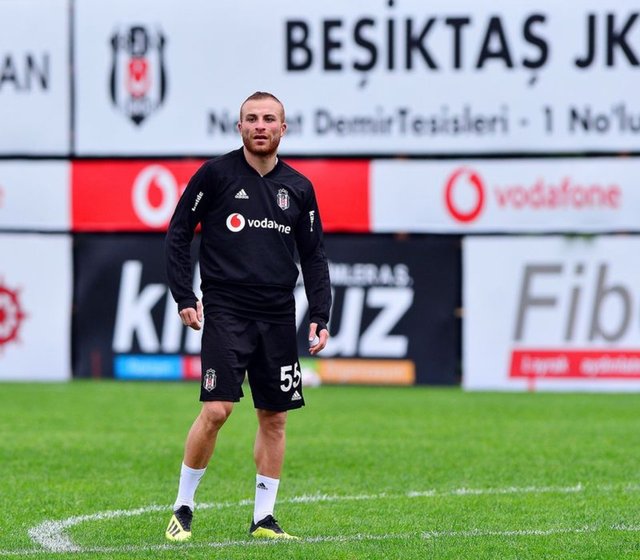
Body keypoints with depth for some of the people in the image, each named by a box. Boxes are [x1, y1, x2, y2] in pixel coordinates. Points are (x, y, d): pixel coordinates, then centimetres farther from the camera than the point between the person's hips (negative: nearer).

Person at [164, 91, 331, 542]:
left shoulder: (299, 188, 10)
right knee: (216, 410, -14)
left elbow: (314, 257, 14)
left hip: (278, 317, 4)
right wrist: (185, 298, -4)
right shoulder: (216, 174, -1)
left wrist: (320, 318, 5)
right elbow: (178, 235, 3)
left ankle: (263, 520, 13)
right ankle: (183, 509, 1)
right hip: (225, 312, -4)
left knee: (275, 417, 5)